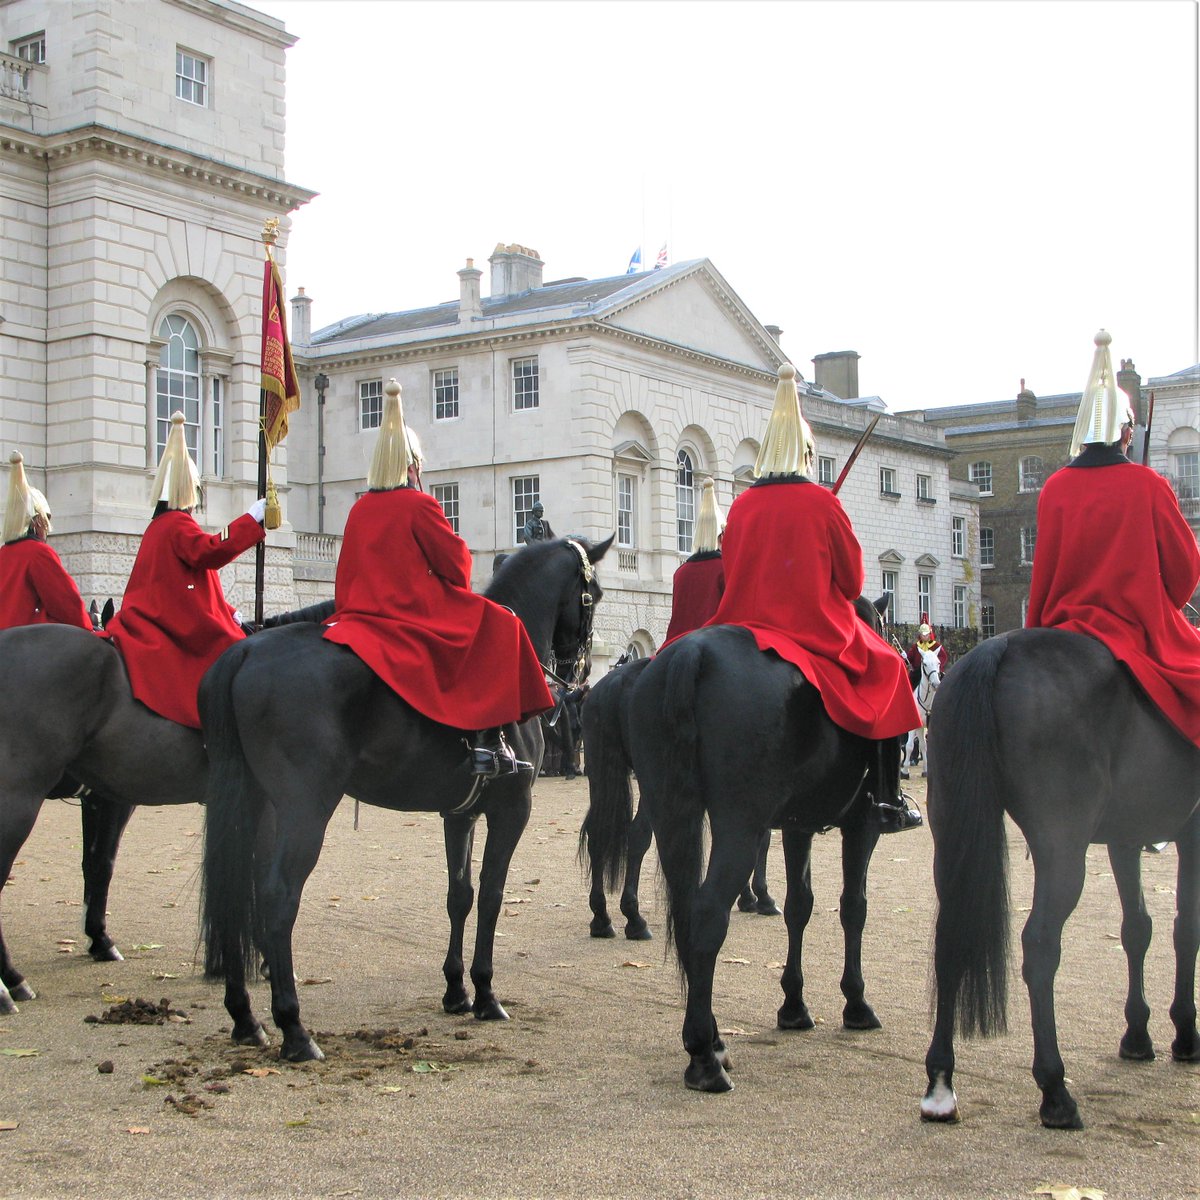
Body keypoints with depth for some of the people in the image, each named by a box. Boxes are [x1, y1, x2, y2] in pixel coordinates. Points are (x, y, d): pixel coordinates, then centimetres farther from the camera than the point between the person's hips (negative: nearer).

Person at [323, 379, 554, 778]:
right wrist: (458, 593, 15)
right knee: (496, 629, 1)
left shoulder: (359, 509, 10)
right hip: (417, 612, -7)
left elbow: (347, 573, 16)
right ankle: (487, 739, -9)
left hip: (360, 613, 7)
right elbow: (455, 561, -4)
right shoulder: (419, 505, -8)